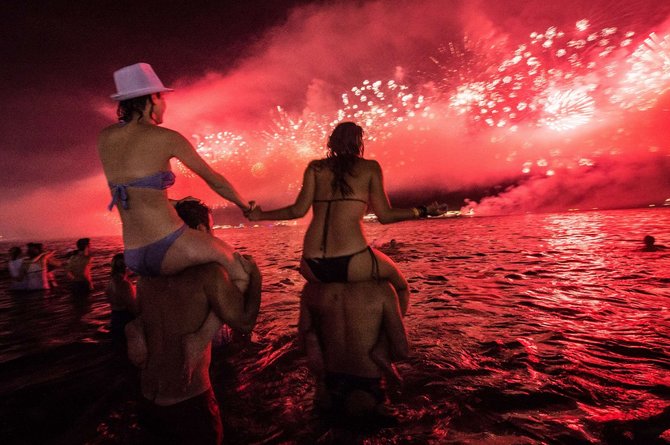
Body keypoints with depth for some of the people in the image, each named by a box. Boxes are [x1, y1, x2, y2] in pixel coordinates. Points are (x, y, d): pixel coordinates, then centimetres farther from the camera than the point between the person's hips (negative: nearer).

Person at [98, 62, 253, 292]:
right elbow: (214, 180, 0)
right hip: (168, 249, -7)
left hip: (133, 259, 7)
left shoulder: (104, 138, 10)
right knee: (238, 264, 17)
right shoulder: (165, 137, -7)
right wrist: (245, 205, 16)